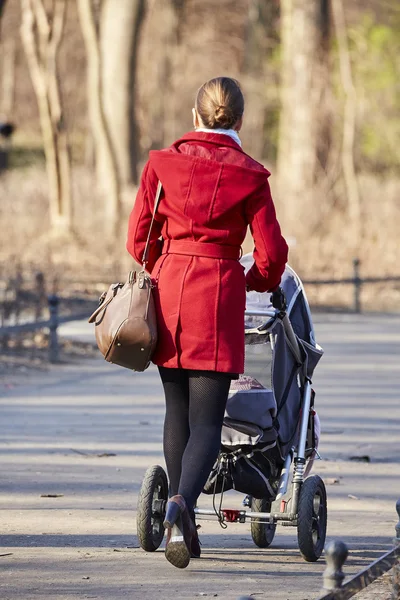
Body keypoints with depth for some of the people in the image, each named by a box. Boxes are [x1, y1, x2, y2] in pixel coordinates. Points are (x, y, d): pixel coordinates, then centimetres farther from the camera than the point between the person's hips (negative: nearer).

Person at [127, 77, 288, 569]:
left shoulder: (162, 164, 3)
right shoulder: (248, 176, -3)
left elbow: (139, 240, 5)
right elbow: (271, 252, -3)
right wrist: (261, 281, 20)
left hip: (168, 288, 3)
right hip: (219, 291, -3)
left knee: (178, 411, 17)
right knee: (207, 421, -3)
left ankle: (181, 525, 20)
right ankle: (181, 504, -29)